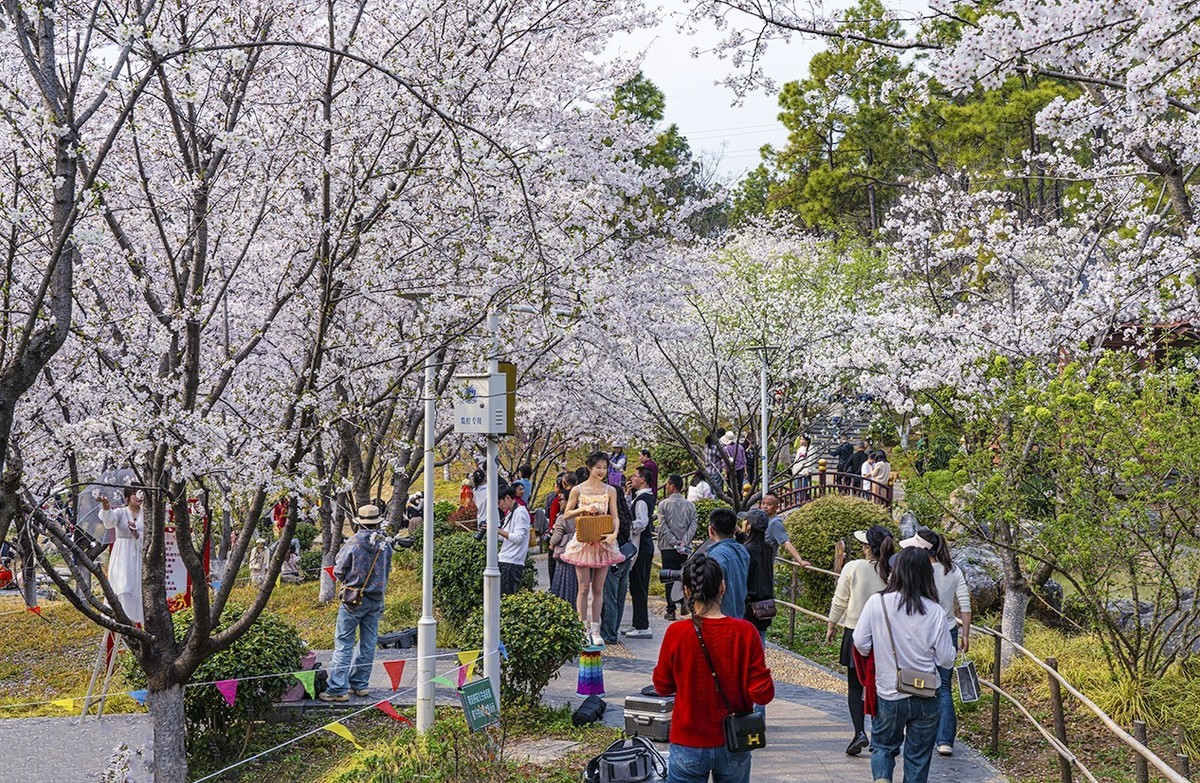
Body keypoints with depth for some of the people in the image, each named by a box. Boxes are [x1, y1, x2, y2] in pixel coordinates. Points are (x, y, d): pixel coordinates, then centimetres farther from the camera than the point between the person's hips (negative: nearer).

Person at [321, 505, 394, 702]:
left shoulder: (353, 542, -13)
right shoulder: (385, 544, 0)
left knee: (343, 643, -2)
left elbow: (339, 571, -5)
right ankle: (360, 684, 18)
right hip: (376, 599, 5)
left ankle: (338, 689, -5)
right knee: (368, 643, 12)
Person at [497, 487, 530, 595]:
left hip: (512, 563, -9)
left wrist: (498, 530, -17)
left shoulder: (520, 512, -10)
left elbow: (518, 538, -18)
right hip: (505, 561, 9)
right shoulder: (509, 513, 19)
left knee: (504, 596, -11)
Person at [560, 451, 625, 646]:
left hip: (603, 543, 2)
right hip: (583, 541, -2)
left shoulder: (610, 490, 5)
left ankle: (595, 630, 11)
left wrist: (614, 533, -15)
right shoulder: (578, 490, 1)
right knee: (584, 587, -1)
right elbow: (566, 515, 4)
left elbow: (614, 516, 3)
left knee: (598, 588, 5)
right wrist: (583, 509, -13)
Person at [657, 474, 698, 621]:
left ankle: (671, 611, 2)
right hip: (686, 548, 3)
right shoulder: (690, 505, 6)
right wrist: (683, 542, -7)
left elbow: (663, 527, -10)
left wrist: (674, 542, -8)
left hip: (668, 548, -2)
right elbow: (693, 526, -2)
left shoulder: (663, 504, -4)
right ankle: (684, 600, -6)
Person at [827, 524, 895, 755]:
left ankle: (860, 732, -9)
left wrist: (831, 626, 11)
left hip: (856, 633, -2)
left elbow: (839, 602, -2)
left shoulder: (853, 568, -11)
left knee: (855, 686, 8)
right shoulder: (894, 572, -8)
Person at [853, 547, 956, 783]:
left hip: (888, 695, 0)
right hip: (925, 699, 0)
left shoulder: (877, 603, -13)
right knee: (918, 755, 16)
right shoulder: (935, 612, -13)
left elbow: (860, 644, -7)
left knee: (883, 744, 20)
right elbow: (946, 660, -7)